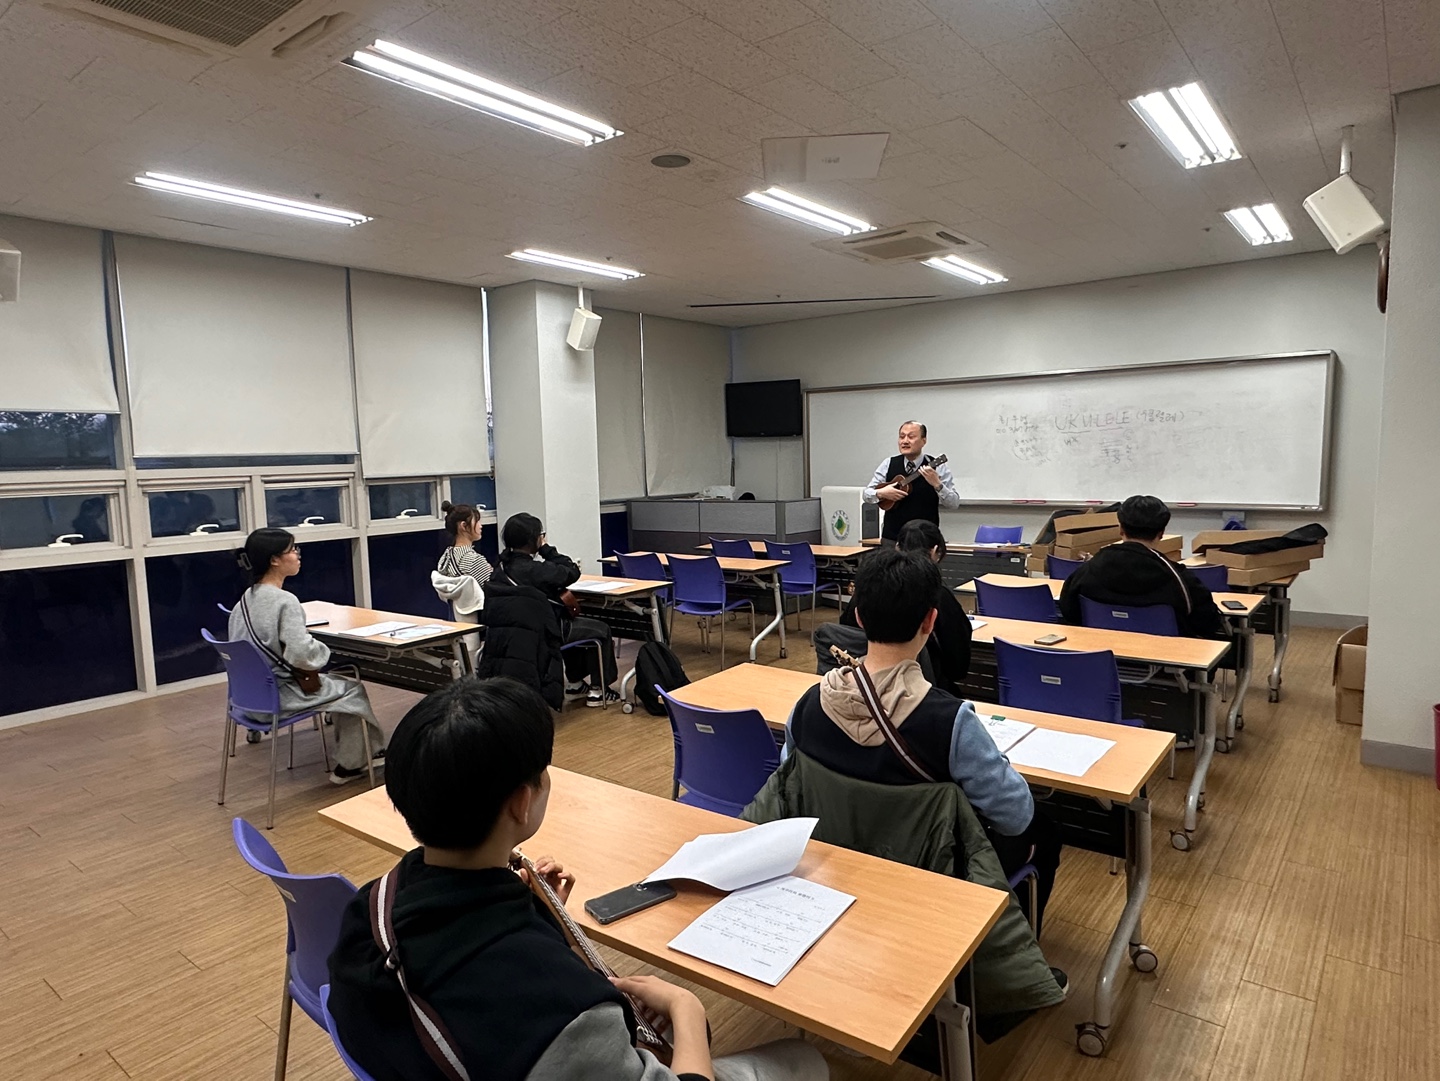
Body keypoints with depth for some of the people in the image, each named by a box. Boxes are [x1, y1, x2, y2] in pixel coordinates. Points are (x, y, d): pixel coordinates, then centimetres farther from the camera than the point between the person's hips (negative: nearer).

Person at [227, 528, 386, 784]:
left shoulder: (245, 599, 3)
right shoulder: (285, 601, -24)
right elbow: (301, 654, -33)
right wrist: (324, 650, -11)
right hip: (282, 693, -9)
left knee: (338, 682, 24)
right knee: (353, 689, 11)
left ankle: (370, 750, 32)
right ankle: (348, 765, 22)